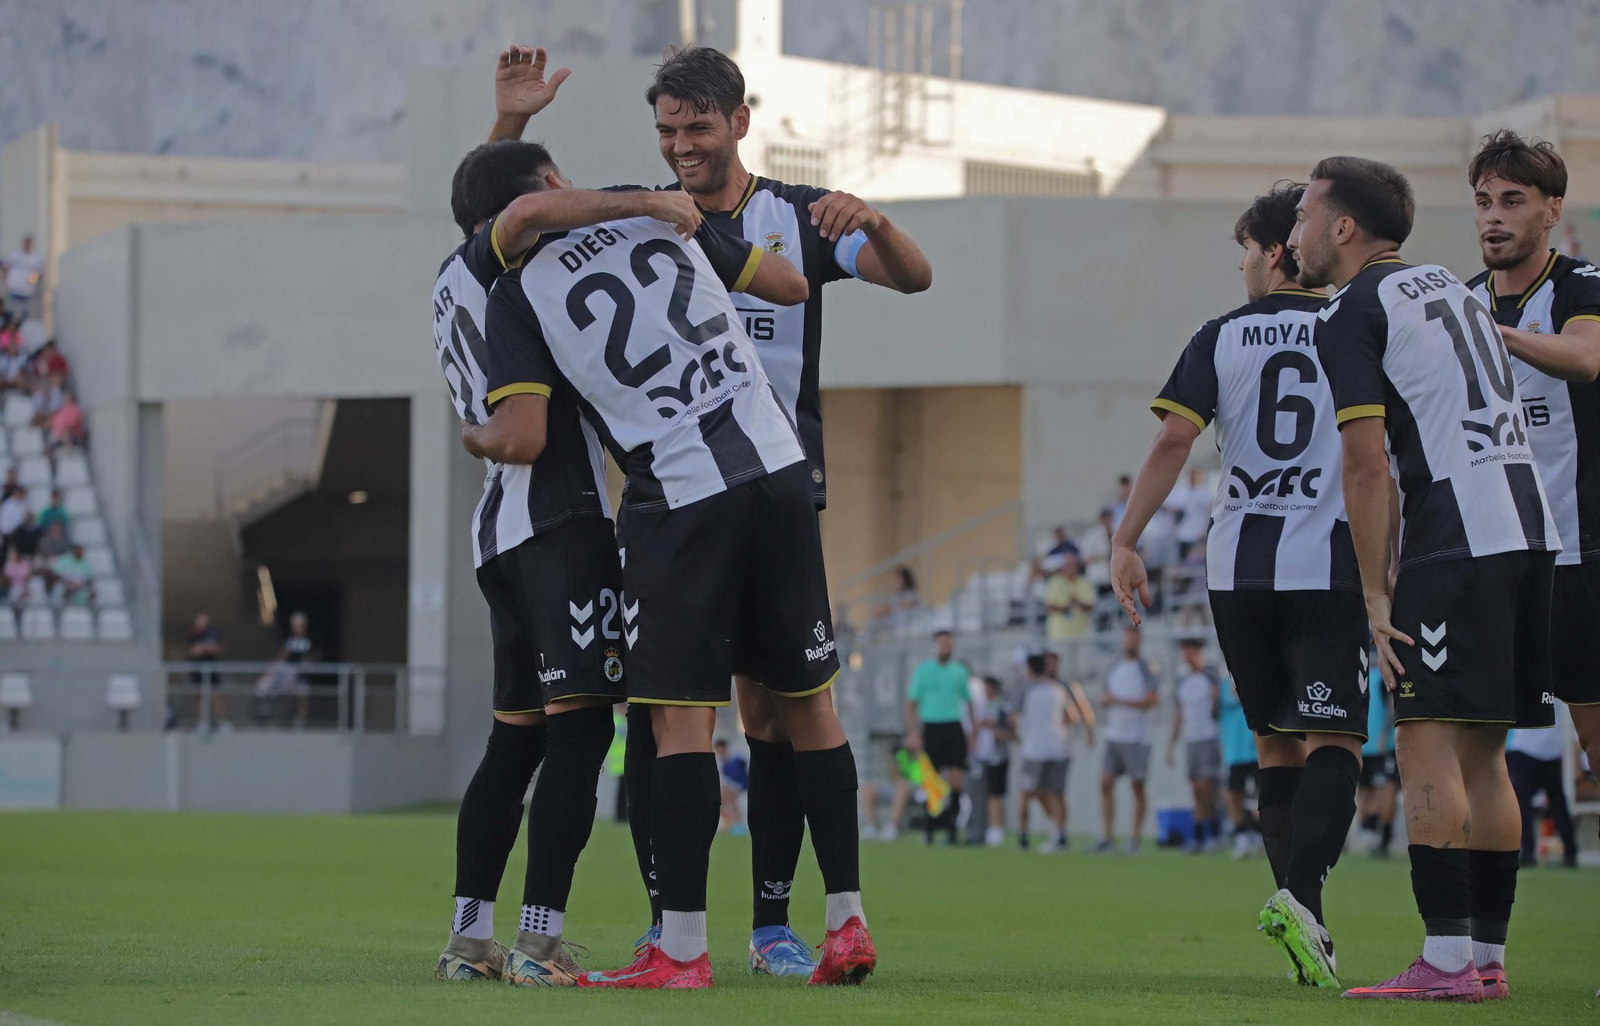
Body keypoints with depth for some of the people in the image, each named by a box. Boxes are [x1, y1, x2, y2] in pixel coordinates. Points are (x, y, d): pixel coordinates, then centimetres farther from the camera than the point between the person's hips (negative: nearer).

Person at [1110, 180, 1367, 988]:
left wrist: (1126, 541, 1)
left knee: (1276, 744, 12)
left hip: (1238, 569, 2)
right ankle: (1299, 893, -29)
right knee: (1332, 740, -6)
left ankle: (1306, 922, 6)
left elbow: (1173, 442, -2)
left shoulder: (1221, 338, 5)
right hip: (1326, 566, -2)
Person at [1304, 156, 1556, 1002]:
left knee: (1427, 745, -8)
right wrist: (1397, 571, 26)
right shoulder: (1450, 287, 23)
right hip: (1530, 527, 8)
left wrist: (1374, 593, -7)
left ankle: (1446, 961, -14)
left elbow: (1368, 464, -10)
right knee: (1480, 751, 11)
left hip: (1457, 542, -8)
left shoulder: (1353, 313, -3)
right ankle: (1488, 956, 11)